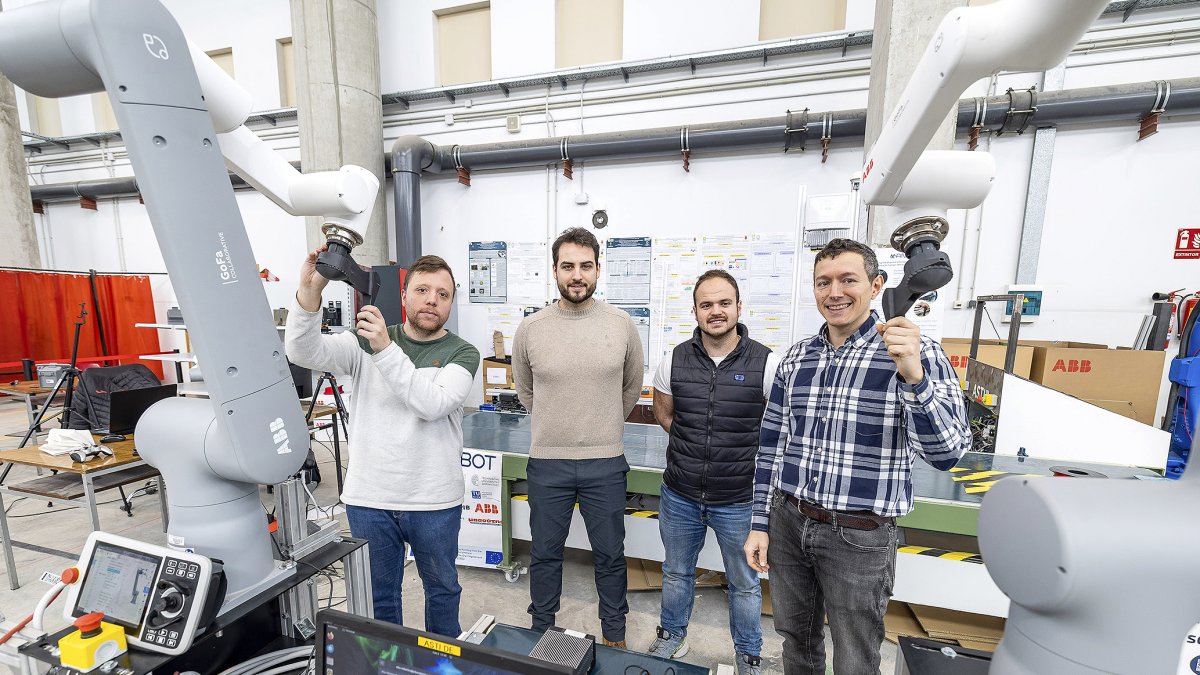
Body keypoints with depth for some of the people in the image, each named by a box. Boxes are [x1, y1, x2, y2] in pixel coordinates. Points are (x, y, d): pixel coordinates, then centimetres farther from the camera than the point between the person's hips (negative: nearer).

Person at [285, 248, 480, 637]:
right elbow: (304, 352, -14)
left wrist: (386, 349, -30)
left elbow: (432, 404, -22)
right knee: (378, 594, 20)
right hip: (368, 498, 1)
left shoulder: (461, 353, -7)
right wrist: (310, 290, -28)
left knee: (441, 588, 20)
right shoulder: (366, 340, 0)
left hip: (434, 502, -1)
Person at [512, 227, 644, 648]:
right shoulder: (530, 329, -5)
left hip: (605, 464, 0)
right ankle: (541, 635, 43)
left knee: (610, 555, 17)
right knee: (545, 554, 19)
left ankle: (614, 637, 41)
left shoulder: (622, 326, -6)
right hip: (546, 463, 1)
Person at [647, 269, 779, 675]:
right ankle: (671, 637, 50)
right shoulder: (674, 361, -6)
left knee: (744, 583, 20)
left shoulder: (767, 364, -14)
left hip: (739, 500, -2)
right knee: (676, 573, 23)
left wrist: (746, 454, -2)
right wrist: (695, 444, 4)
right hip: (679, 496, 2)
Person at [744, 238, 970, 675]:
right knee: (796, 639, 22)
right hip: (787, 523, 3)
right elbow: (771, 446, 5)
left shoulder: (917, 353, -10)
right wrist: (760, 524, 5)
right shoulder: (796, 357, 1)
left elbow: (946, 455, -18)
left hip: (859, 537, -3)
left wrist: (913, 377, -33)